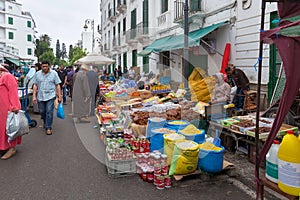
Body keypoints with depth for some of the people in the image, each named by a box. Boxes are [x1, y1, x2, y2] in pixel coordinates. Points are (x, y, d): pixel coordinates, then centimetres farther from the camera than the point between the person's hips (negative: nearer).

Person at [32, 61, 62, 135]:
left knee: (49, 112, -6)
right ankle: (45, 122, 41)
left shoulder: (54, 73, 0)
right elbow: (35, 85, 6)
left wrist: (59, 96, -3)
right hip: (40, 96, 3)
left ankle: (48, 128, 3)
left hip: (50, 95, -3)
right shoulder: (37, 74, 6)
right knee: (42, 111, 12)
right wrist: (34, 96, -1)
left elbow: (57, 85, 1)